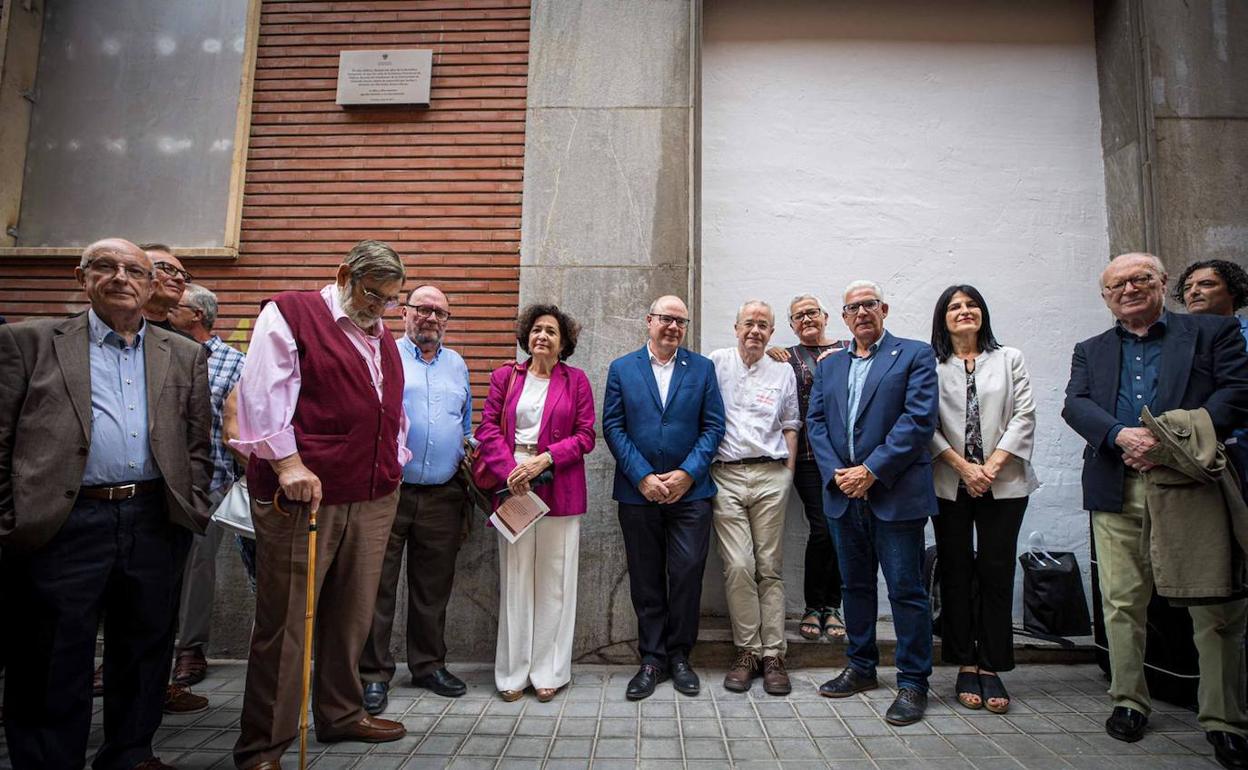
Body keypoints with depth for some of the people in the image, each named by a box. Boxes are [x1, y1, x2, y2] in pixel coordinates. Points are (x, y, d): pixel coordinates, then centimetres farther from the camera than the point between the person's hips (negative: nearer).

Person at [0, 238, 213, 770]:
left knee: (145, 652, 14)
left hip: (156, 523, 3)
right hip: (62, 524, -2)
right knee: (54, 663, 9)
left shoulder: (184, 356, 11)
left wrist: (192, 510, 3)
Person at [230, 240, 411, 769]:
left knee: (352, 616, 14)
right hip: (302, 495, -6)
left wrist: (393, 466, 15)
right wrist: (288, 462, -18)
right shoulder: (289, 313, -1)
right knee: (285, 622, 1)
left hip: (373, 500, 7)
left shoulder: (383, 339, 19)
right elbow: (262, 390, -11)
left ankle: (341, 715, 30)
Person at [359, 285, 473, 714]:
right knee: (379, 585, 2)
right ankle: (374, 674, 15)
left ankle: (429, 665, 27)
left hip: (443, 495, 4)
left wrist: (468, 449, 10)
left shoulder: (457, 365, 16)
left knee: (434, 587, 13)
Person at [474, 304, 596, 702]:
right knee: (514, 580, 5)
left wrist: (545, 459, -12)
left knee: (553, 580, 4)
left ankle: (548, 671, 17)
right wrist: (510, 469, -11)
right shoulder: (504, 376, 10)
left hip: (559, 490, -1)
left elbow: (585, 435, 1)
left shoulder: (576, 381, 6)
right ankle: (514, 672, 18)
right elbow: (488, 427, 4)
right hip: (513, 486, 1)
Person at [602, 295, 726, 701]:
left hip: (690, 489, 0)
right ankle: (652, 659, 22)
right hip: (638, 491, 0)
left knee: (687, 575, 2)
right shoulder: (621, 368, 5)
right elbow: (613, 426, 0)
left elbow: (713, 425, 1)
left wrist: (686, 474, -10)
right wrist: (642, 477, -10)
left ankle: (679, 656, 20)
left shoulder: (702, 368, 6)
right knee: (646, 579, 8)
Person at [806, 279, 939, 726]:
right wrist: (836, 473, -7)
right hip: (844, 495, 5)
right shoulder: (830, 365, 15)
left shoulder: (915, 355, 0)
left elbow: (919, 419, -11)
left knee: (906, 589, 1)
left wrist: (872, 471, -16)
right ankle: (861, 668, 30)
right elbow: (815, 422, 8)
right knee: (855, 585, 15)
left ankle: (912, 682, 15)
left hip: (896, 495, -5)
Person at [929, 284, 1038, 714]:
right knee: (956, 573, 4)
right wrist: (963, 467, -10)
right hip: (949, 484, -1)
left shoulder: (1009, 359, 9)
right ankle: (965, 667, 15)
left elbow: (1024, 416, 1)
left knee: (997, 573, 2)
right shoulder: (931, 366, 4)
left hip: (1003, 482, 1)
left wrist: (992, 465, -9)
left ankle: (992, 670, 12)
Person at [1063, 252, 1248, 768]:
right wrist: (1121, 435, -17)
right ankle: (1128, 701, 20)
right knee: (1122, 604, 7)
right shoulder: (1090, 351, 17)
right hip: (1117, 492, 2)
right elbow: (1075, 405, 2)